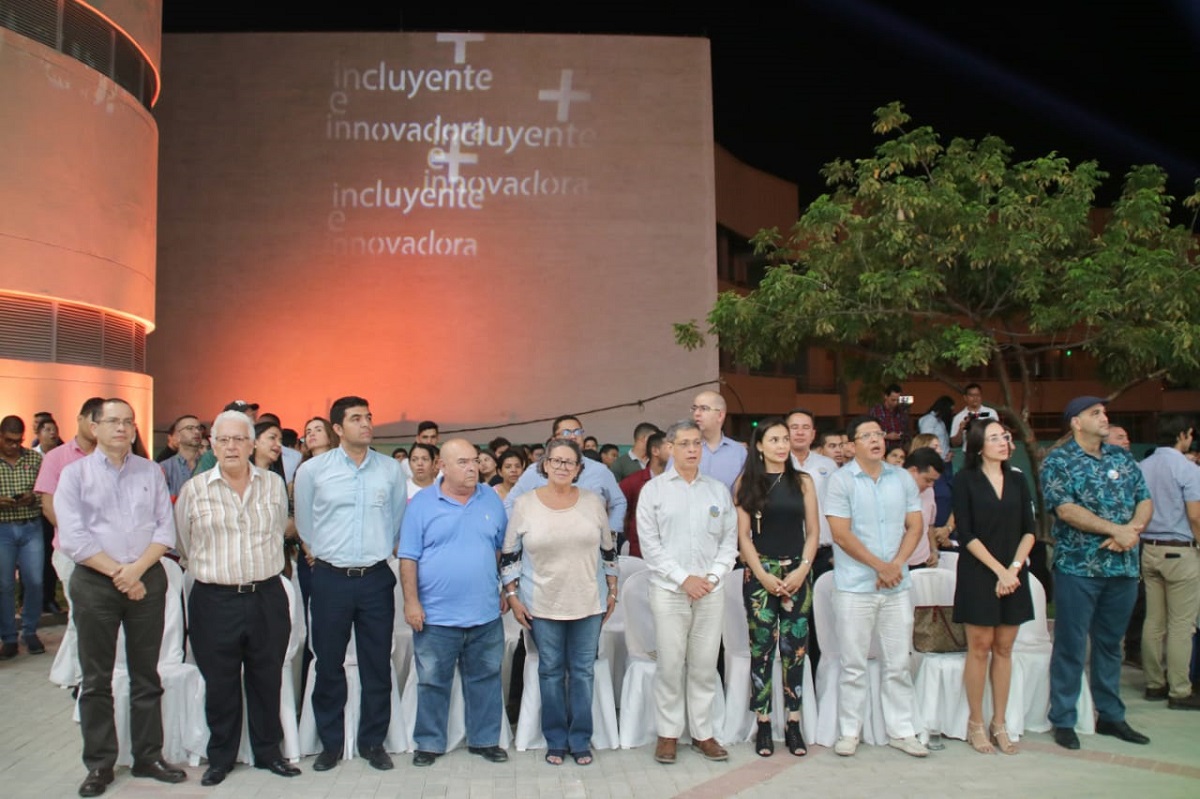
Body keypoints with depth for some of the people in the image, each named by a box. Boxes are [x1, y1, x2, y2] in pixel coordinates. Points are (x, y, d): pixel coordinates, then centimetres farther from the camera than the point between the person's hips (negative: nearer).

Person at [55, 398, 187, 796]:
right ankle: (99, 764, 18)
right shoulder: (75, 474, 0)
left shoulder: (151, 472, 6)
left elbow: (166, 529, 1)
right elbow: (72, 539, -8)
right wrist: (118, 574, -12)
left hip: (148, 580, 2)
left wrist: (137, 568, -13)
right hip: (94, 582, -1)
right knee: (96, 679, 7)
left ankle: (148, 756, 20)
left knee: (146, 675, 9)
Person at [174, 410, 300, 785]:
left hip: (267, 598, 2)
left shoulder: (274, 484, 3)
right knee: (219, 685, 9)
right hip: (214, 600, -1)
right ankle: (220, 757, 26)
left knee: (267, 680, 12)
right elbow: (183, 546, 8)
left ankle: (268, 751, 27)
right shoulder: (193, 490, -3)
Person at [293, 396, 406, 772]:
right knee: (329, 664, 8)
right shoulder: (312, 470, -2)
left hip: (376, 578, 1)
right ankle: (330, 743, 23)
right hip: (330, 578, -1)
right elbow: (304, 524, 11)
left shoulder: (391, 469, 2)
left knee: (377, 665, 7)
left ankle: (373, 742, 22)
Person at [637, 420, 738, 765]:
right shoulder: (653, 490, 2)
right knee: (670, 665, 0)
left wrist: (712, 577, -5)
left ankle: (702, 733, 19)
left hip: (711, 591, 2)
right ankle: (667, 734, 14)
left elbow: (729, 540, 9)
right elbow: (650, 543, -3)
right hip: (669, 590, -2)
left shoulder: (719, 490, 10)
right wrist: (683, 578, -9)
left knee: (705, 666, 7)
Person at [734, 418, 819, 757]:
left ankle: (793, 724, 11)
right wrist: (763, 574, -9)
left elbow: (812, 531, 6)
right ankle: (763, 725, 8)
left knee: (794, 649, 3)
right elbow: (744, 535, 0)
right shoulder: (747, 482, 3)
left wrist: (802, 570, -7)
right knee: (761, 649, 1)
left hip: (797, 572, 2)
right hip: (760, 573, -1)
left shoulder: (803, 481, 7)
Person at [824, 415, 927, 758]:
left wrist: (897, 564, -8)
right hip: (855, 586, -4)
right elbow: (842, 535, -11)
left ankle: (901, 731, 21)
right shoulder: (841, 480, -6)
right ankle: (849, 732, 16)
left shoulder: (902, 478, 8)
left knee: (898, 663, 10)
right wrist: (880, 566, -13)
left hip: (897, 587, 4)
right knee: (854, 664, 4)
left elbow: (915, 526, 6)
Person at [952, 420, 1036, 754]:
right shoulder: (966, 480, -3)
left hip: (1013, 574, 4)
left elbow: (1029, 530, 7)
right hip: (978, 574, -4)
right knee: (980, 647, 0)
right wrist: (998, 569, -13)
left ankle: (999, 724, 16)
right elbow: (966, 534, -8)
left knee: (1004, 648, 7)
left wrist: (1014, 568, -7)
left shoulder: (1018, 480, 10)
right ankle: (975, 723, 10)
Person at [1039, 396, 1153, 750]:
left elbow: (1145, 501, 7)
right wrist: (1116, 529, -16)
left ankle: (1111, 715, 27)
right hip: (1078, 566, -5)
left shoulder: (1123, 458, 12)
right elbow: (1066, 510, -15)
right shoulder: (1058, 461, -5)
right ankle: (1063, 721, 10)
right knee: (1070, 646, 1)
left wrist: (1133, 530, -12)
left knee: (1110, 643, 15)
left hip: (1123, 565, 5)